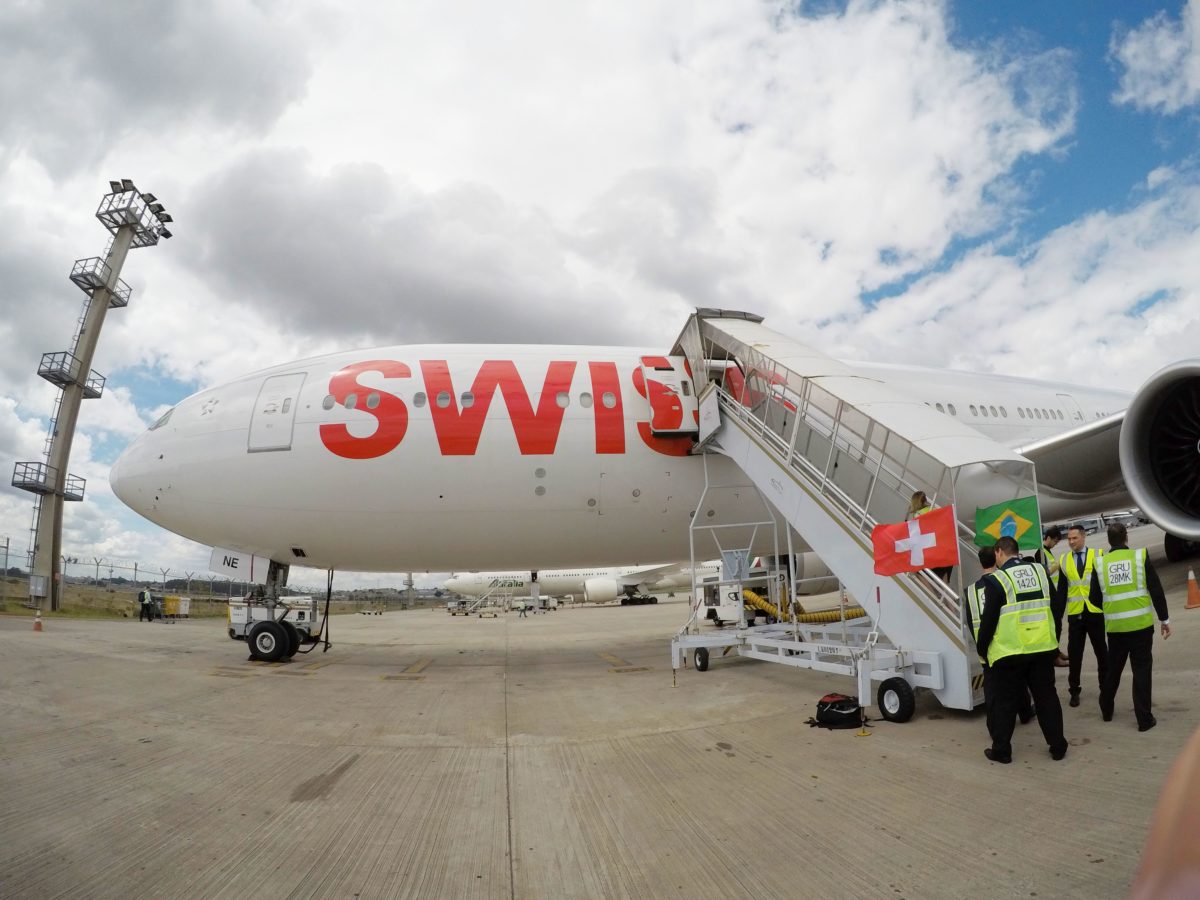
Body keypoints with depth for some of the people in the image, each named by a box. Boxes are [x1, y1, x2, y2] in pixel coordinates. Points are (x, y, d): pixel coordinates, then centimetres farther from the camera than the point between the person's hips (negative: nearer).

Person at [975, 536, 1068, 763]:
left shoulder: (996, 580, -12)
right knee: (1046, 697, 18)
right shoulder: (1040, 571, 5)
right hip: (1043, 648, 5)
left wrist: (982, 648, 3)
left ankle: (1001, 750, 13)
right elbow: (1056, 608, 11)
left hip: (1009, 651, -5)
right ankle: (1057, 746, 26)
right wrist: (1053, 638, 22)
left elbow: (988, 619, -10)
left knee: (1004, 702, 6)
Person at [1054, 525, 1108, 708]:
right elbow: (1062, 590, 6)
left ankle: (1105, 686, 27)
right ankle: (1074, 691, 11)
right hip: (1075, 613, 1)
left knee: (1101, 651, 12)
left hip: (1095, 612, -1)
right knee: (1074, 653, 4)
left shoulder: (1096, 555, -3)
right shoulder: (1064, 560, 3)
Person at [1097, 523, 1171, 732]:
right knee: (1141, 670, 5)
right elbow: (1156, 590, -6)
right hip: (1140, 623, -2)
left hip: (1115, 625, 2)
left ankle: (1106, 710, 28)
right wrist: (1165, 619, 2)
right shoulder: (1140, 556, -5)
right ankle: (1144, 719, 7)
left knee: (1113, 669, 17)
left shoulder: (1100, 562, 0)